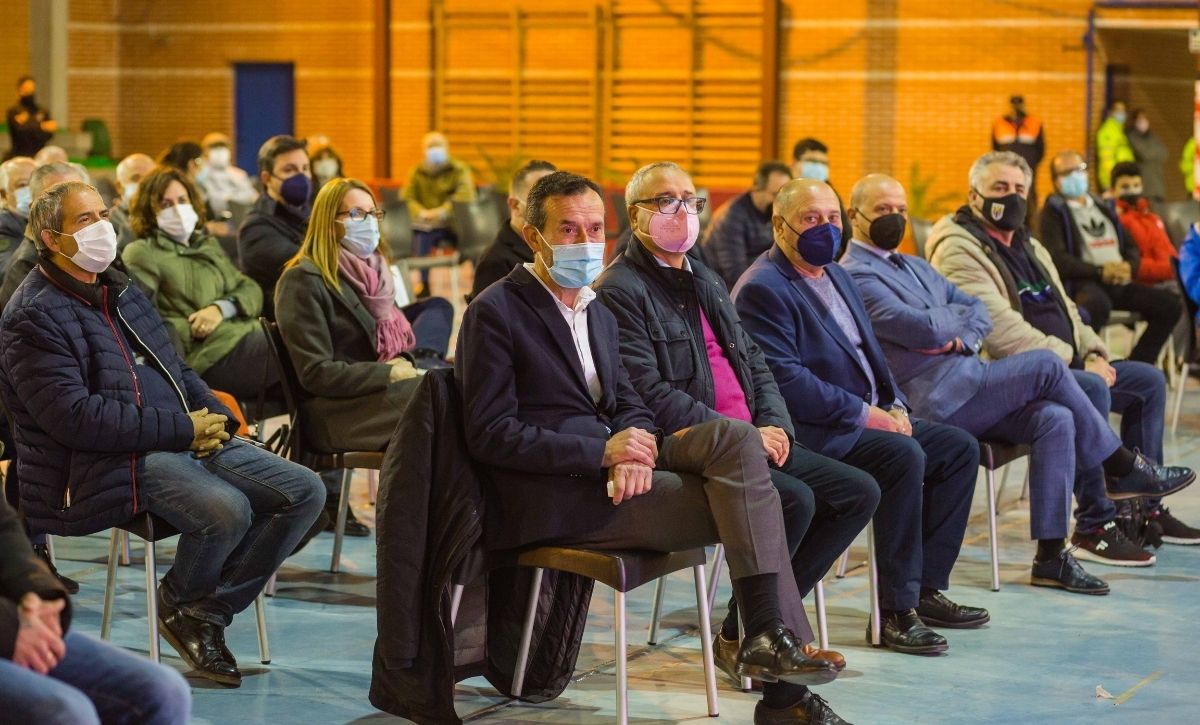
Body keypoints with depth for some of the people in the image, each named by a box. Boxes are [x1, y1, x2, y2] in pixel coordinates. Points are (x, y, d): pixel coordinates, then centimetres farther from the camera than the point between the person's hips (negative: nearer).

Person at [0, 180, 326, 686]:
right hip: (111, 463, -9)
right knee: (226, 508, -34)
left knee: (305, 492, -7)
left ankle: (210, 609, -1)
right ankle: (179, 603, -2)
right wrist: (183, 430, -19)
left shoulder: (122, 292, 20)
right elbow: (74, 416, -19)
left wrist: (216, 416, 4)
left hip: (192, 439, 9)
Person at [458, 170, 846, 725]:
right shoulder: (495, 313, -6)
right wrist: (602, 452, -19)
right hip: (551, 497, -7)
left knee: (733, 435, -17)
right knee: (743, 504, -17)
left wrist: (634, 452, -10)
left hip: (607, 470, 7)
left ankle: (770, 635, -19)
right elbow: (489, 435, -13)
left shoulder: (597, 313, 20)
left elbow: (628, 404, 16)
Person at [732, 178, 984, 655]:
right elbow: (784, 379, -22)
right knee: (904, 455, -30)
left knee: (960, 447, 2)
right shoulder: (763, 289, -13)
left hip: (869, 417, 10)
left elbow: (869, 352, 23)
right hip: (811, 432, -10)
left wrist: (894, 405, 3)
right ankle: (896, 611, -23)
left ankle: (927, 587, 5)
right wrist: (863, 413, -20)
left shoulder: (835, 275, 18)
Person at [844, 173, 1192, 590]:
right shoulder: (856, 276, -7)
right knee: (1046, 365, -17)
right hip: (936, 402, -9)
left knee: (1055, 420, -15)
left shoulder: (914, 267, 24)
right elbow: (926, 328, -19)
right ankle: (1123, 468, 0)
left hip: (965, 391, 9)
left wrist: (961, 339, -6)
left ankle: (1050, 555, -15)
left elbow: (980, 313, 17)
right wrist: (957, 316, 4)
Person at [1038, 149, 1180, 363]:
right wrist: (1100, 272, -17)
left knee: (1169, 304, -12)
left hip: (1119, 282, 7)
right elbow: (1057, 259, -10)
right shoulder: (1053, 212, 4)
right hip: (1082, 283, -7)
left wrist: (1129, 267, -2)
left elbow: (1132, 248, 22)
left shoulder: (1103, 207, 24)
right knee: (1098, 304, -41)